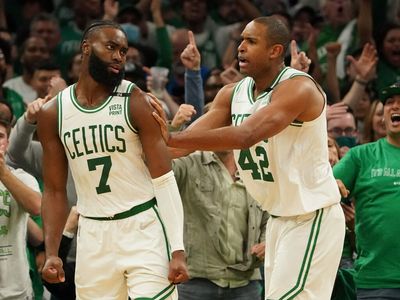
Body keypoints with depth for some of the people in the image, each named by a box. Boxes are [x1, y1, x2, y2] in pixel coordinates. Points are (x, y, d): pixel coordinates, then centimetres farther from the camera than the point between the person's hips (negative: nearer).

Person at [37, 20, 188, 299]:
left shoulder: (135, 103, -6)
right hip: (92, 234, 3)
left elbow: (164, 180, -9)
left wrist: (178, 250, -17)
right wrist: (52, 253, -3)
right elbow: (55, 191, 9)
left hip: (143, 227, -3)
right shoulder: (53, 113, 4)